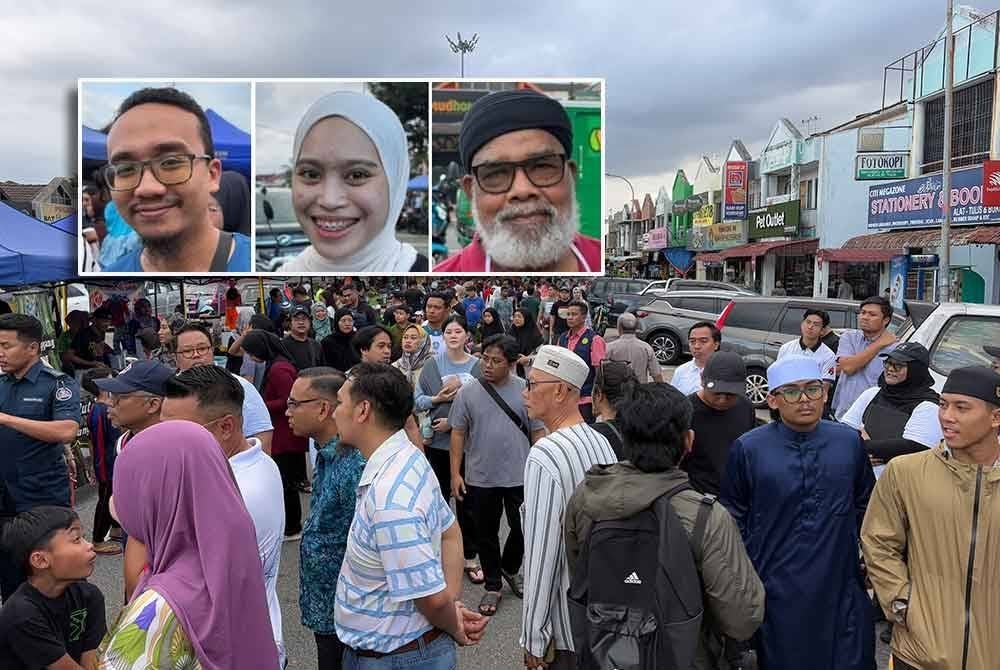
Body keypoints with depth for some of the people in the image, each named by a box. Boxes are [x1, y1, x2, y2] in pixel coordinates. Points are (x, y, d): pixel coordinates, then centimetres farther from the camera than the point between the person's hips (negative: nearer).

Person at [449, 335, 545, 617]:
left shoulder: (526, 391, -5)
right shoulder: (468, 392, -4)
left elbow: (538, 432, 1)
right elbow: (458, 433, 0)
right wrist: (455, 473, -3)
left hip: (520, 477, 0)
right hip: (480, 478, 0)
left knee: (523, 529, 13)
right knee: (486, 533, 12)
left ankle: (510, 570, 41)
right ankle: (493, 586, 30)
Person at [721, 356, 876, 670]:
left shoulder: (849, 441, 0)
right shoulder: (748, 449, -8)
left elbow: (865, 505, 14)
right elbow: (734, 518, 1)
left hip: (841, 588, 2)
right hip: (777, 593, -2)